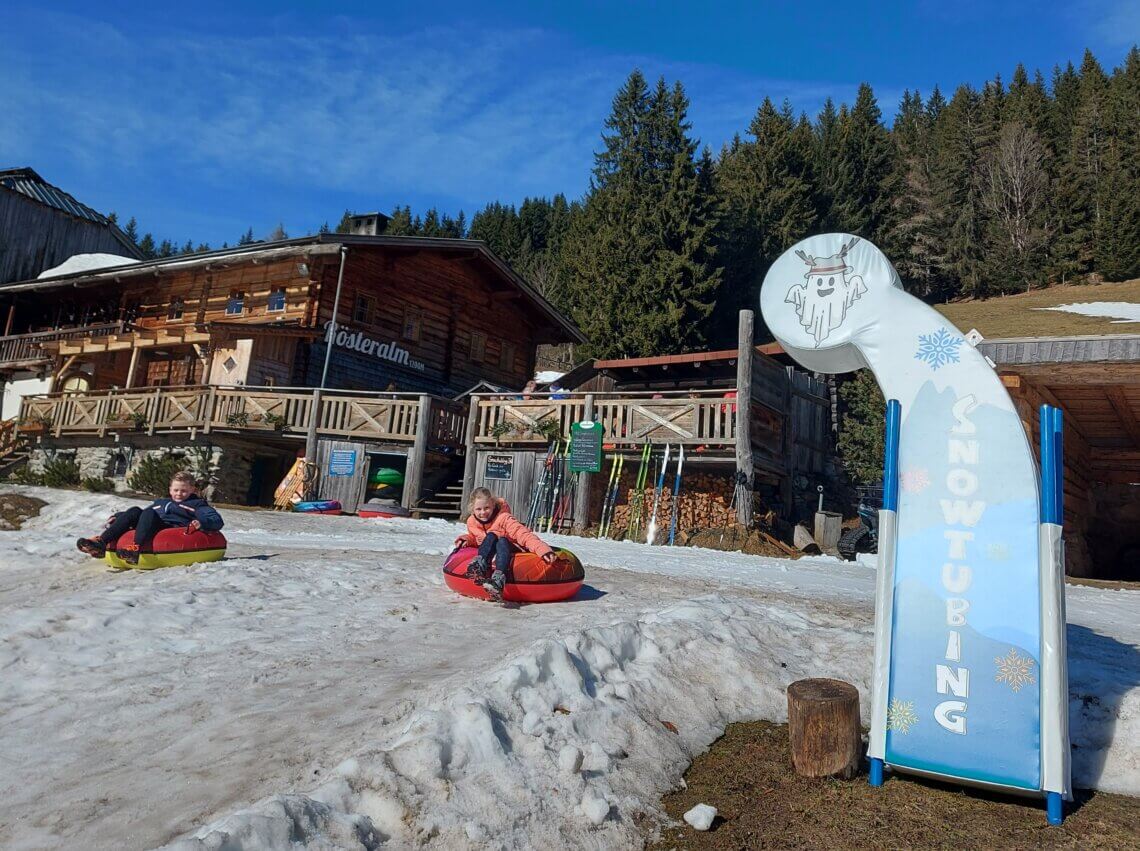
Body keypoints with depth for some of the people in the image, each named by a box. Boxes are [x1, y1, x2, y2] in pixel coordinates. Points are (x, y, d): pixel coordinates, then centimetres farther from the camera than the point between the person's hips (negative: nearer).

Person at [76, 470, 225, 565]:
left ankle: (136, 549, -54)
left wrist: (202, 523, -19)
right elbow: (140, 515, 39)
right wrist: (117, 517, 23)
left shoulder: (197, 504, 17)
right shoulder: (160, 503, 36)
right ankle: (101, 542, -31)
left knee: (149, 513, -27)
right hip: (151, 530, 5)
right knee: (134, 511, -13)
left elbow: (217, 521, 1)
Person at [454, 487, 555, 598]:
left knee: (502, 541, -35)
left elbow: (524, 534, -27)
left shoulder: (503, 518, -17)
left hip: (509, 552, -3)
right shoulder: (471, 522, -2)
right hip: (489, 556, 3)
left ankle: (499, 578, -57)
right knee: (491, 536, -24)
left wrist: (544, 550, -41)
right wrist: (466, 539, -6)